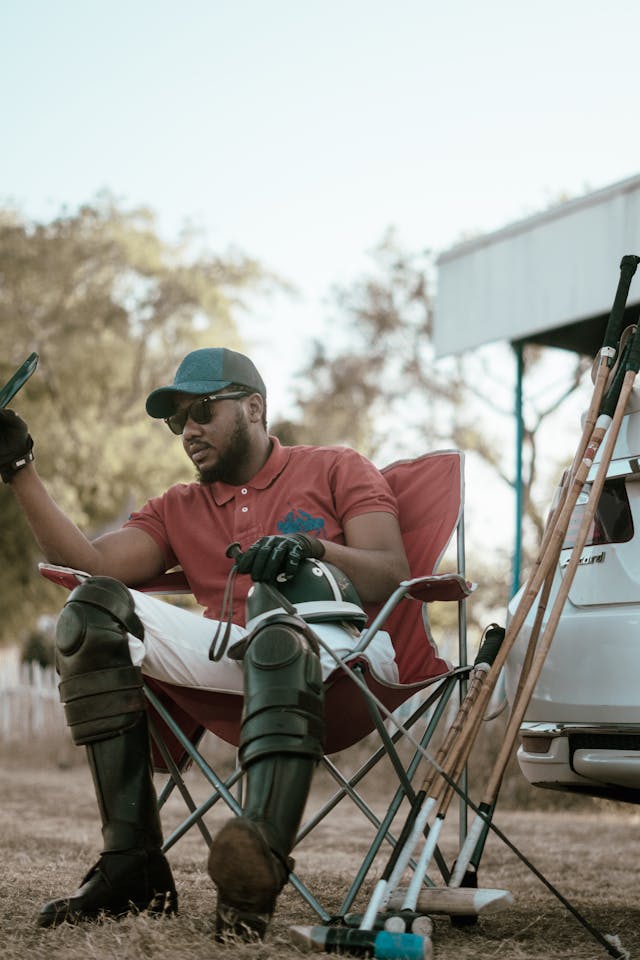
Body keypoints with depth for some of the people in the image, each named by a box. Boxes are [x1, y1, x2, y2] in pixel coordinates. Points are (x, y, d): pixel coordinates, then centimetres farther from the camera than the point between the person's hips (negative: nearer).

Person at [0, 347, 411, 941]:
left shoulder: (335, 469, 18)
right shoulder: (177, 509, 28)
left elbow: (393, 576, 1)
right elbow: (89, 564, 9)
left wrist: (312, 549, -19)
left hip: (341, 651, -4)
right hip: (229, 657, 4)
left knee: (288, 584, -38)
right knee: (93, 606, -18)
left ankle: (260, 855, -57)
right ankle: (132, 861, -26)